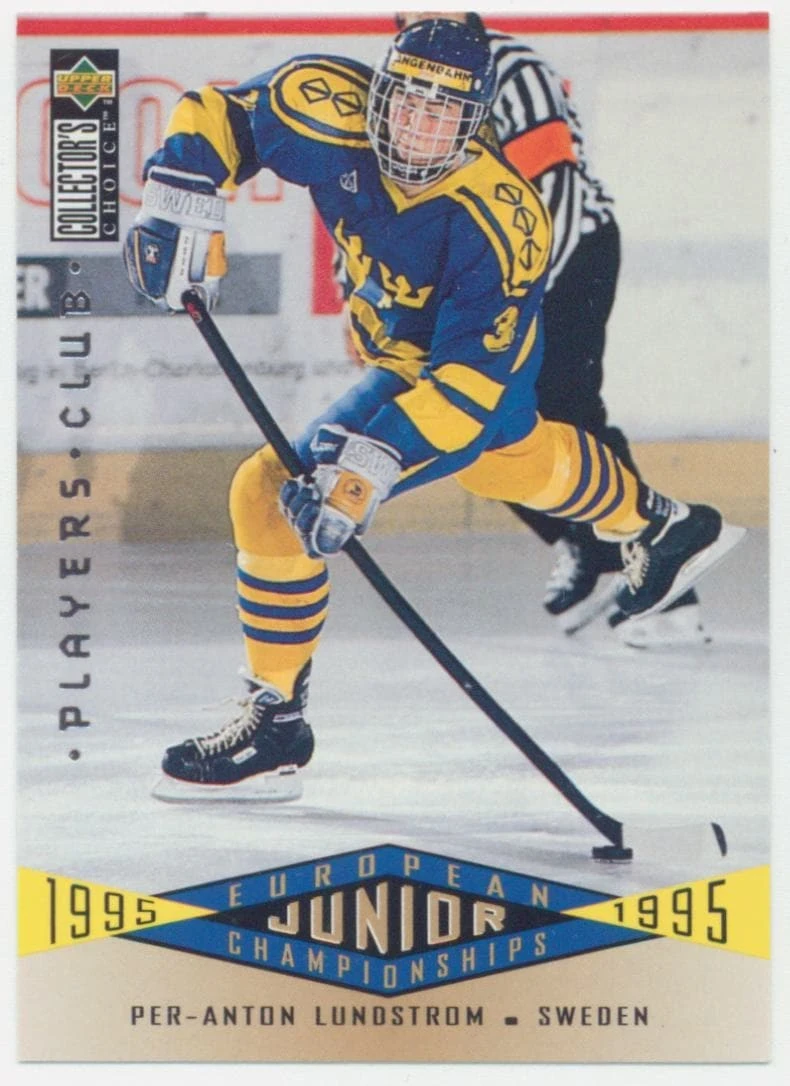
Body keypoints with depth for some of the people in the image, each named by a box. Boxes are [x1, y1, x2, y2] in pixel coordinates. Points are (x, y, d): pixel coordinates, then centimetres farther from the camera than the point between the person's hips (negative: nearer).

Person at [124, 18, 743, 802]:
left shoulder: (497, 227, -37)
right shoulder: (329, 113, -25)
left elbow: (467, 378, -38)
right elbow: (219, 114, -13)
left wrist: (371, 462, -48)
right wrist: (180, 202, -30)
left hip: (468, 366, -8)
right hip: (393, 341, 8)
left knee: (277, 493, -19)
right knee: (511, 453, 36)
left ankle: (274, 726, -6)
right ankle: (657, 527, 65)